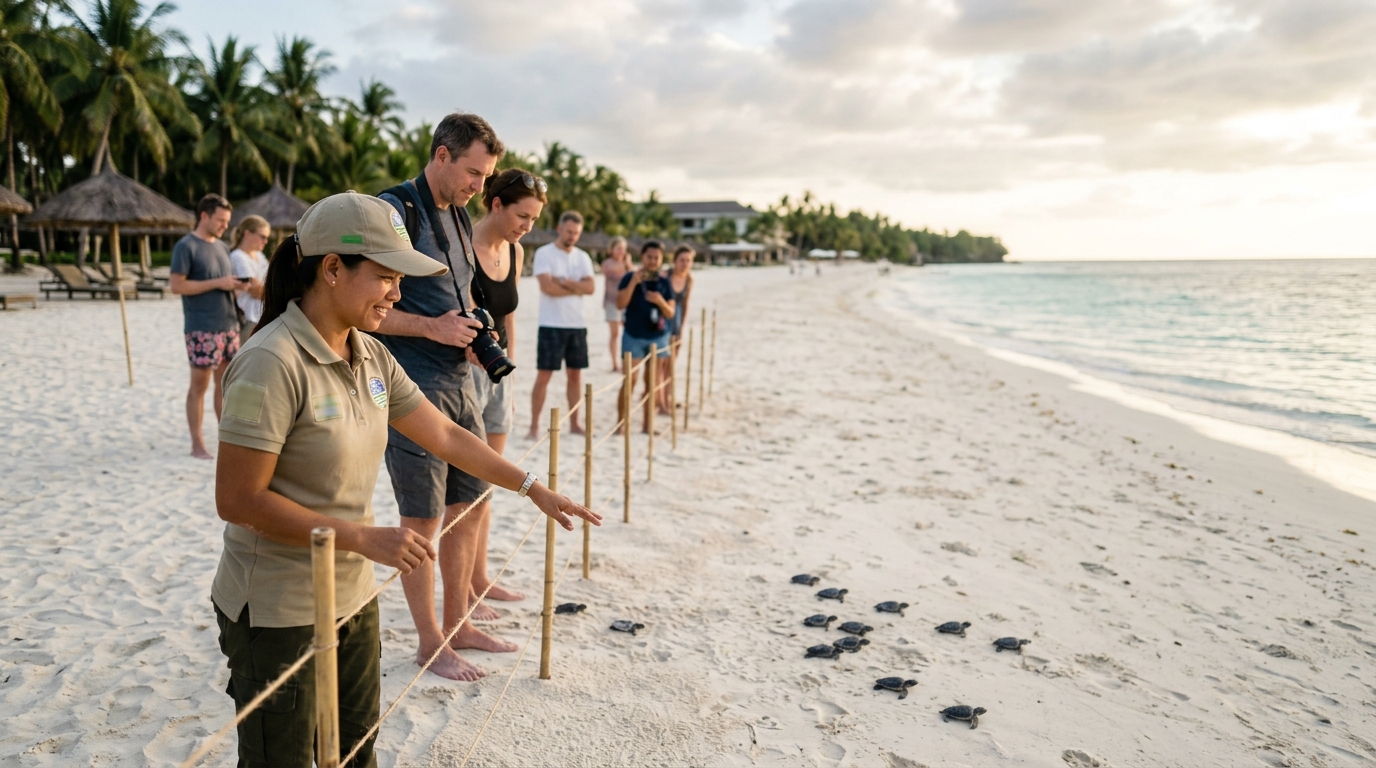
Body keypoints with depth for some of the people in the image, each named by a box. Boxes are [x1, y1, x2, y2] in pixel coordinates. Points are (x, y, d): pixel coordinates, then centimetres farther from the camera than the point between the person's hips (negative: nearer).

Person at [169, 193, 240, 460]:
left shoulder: (221, 247, 16)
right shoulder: (186, 246, -6)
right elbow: (176, 286, -13)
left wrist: (235, 286, 2)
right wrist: (217, 283, -16)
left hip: (229, 325, 7)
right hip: (202, 329, -7)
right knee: (199, 385, 0)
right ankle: (197, 444, 7)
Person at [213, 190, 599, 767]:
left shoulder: (369, 356, 1)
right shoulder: (273, 363, -23)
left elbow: (444, 435, 7)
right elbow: (237, 500, -23)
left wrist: (532, 487, 4)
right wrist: (365, 538, -23)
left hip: (352, 599, 7)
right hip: (279, 615, -7)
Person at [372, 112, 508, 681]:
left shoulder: (459, 217, 14)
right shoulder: (394, 212, -12)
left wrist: (473, 330, 6)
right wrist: (433, 327, -19)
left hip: (458, 382, 9)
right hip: (413, 387, -8)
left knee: (468, 507, 14)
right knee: (423, 520, 2)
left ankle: (458, 625, 29)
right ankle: (429, 643, 18)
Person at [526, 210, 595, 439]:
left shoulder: (583, 257, 11)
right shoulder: (544, 253, -4)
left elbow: (591, 287, -2)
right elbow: (547, 287, -16)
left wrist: (564, 282, -14)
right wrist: (577, 288, -6)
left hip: (577, 325, 5)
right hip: (551, 325, -5)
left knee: (575, 374, 9)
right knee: (543, 376, -3)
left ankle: (574, 423, 18)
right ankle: (534, 426, 4)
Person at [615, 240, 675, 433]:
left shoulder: (664, 282, 5)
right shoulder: (630, 278, -1)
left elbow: (670, 314, 4)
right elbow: (620, 304, -12)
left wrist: (660, 301, -16)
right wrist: (634, 282, -20)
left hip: (658, 337, 3)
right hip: (633, 337, -2)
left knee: (652, 383, 6)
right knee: (629, 381, -6)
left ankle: (647, 425, 13)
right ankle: (622, 422, 2)